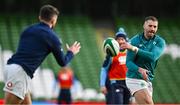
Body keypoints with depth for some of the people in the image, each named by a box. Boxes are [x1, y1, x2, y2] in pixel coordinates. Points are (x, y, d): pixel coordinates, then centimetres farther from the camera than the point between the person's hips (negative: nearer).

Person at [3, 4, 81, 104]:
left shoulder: (28, 30, 19)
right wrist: (71, 53, 33)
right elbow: (62, 62, 12)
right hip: (20, 72, -7)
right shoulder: (52, 37, 2)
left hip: (10, 66, 7)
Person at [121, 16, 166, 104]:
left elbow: (153, 57, -20)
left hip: (148, 80, 5)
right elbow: (128, 62, -12)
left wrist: (134, 49, -28)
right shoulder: (135, 41, -7)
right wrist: (139, 70, -33)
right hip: (134, 79, -5)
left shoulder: (160, 42, -1)